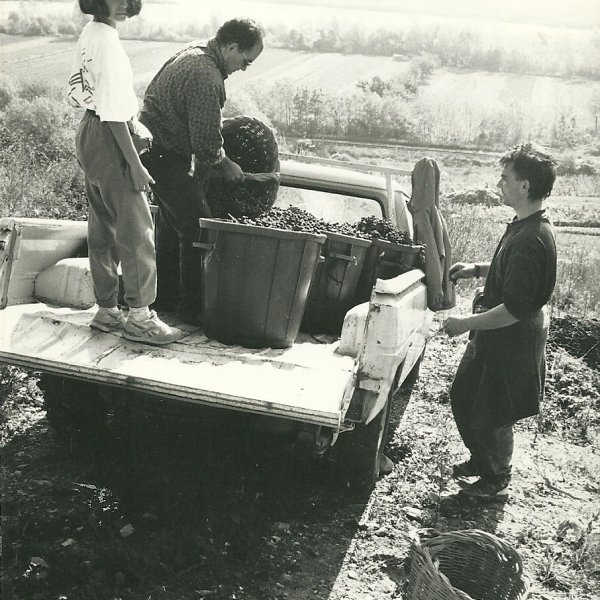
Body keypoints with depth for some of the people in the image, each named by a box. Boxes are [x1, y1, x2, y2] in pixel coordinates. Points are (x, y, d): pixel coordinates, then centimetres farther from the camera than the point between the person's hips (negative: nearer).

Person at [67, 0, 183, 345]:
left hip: (89, 136, 10)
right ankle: (139, 317, 2)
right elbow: (113, 113, -23)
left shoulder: (90, 34, 10)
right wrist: (134, 163, -20)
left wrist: (133, 126, 21)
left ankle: (107, 311, 23)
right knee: (137, 229, -3)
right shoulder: (108, 42, -20)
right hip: (110, 140, -10)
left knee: (103, 228, 14)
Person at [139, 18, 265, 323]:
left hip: (156, 147, 11)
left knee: (174, 222, 20)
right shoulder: (206, 78, -27)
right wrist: (226, 166, -5)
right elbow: (206, 143, -24)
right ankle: (192, 307, 2)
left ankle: (165, 295, 32)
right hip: (164, 157, -11)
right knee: (198, 226, -6)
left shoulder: (194, 51, 7)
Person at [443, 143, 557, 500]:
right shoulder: (525, 226, 2)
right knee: (462, 396, 23)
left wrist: (467, 324, -22)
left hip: (512, 341, -10)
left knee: (492, 416, 8)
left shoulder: (532, 239, -29)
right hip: (496, 336, 10)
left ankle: (497, 481, 31)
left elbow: (515, 309, -30)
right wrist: (478, 269, 8)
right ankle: (482, 460, 43)